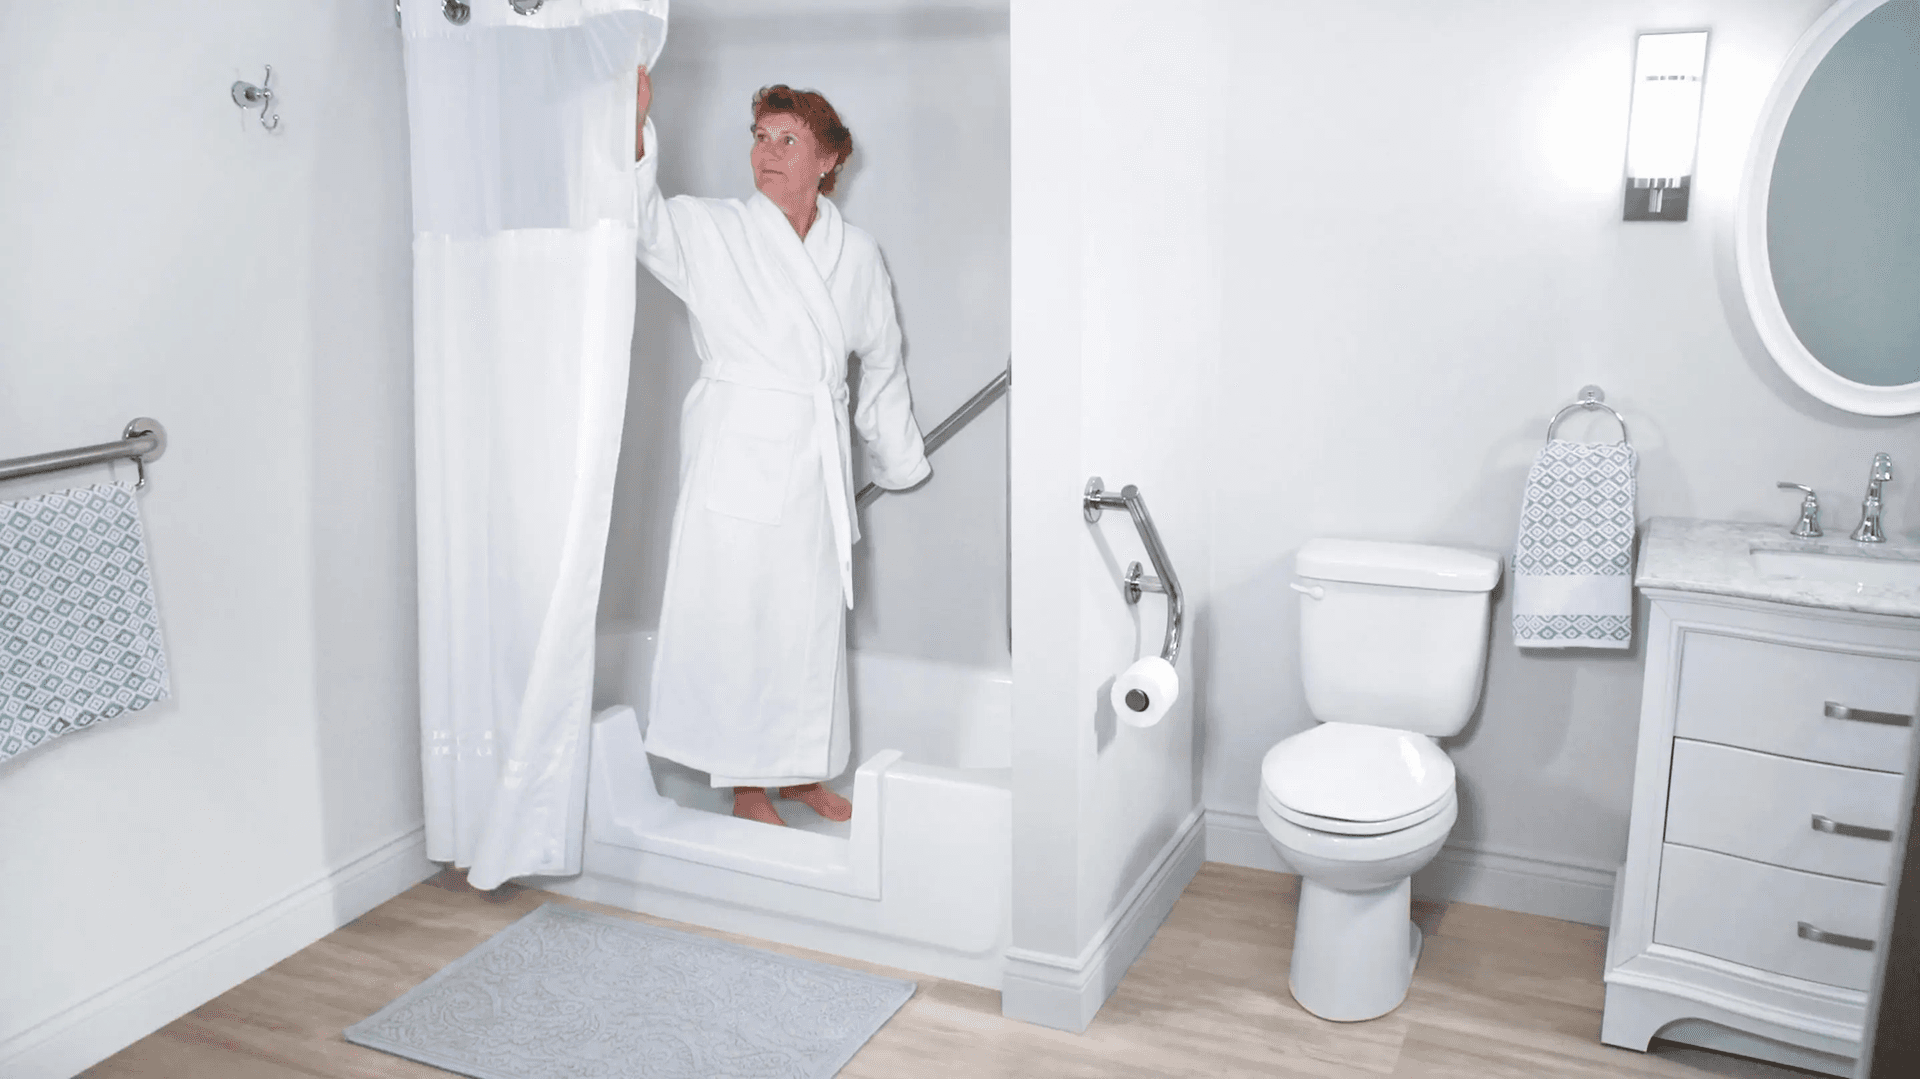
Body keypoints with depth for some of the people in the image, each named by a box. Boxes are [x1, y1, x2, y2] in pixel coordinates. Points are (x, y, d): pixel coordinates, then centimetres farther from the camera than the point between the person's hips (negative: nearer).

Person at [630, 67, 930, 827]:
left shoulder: (856, 253, 8)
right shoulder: (712, 233, -1)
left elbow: (881, 365, 17)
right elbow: (643, 218, -18)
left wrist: (897, 461, 23)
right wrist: (633, 131, -35)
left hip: (818, 463, 4)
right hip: (738, 456, -4)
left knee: (812, 620, 12)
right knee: (736, 614, 0)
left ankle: (799, 770, 29)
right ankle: (747, 786, 16)